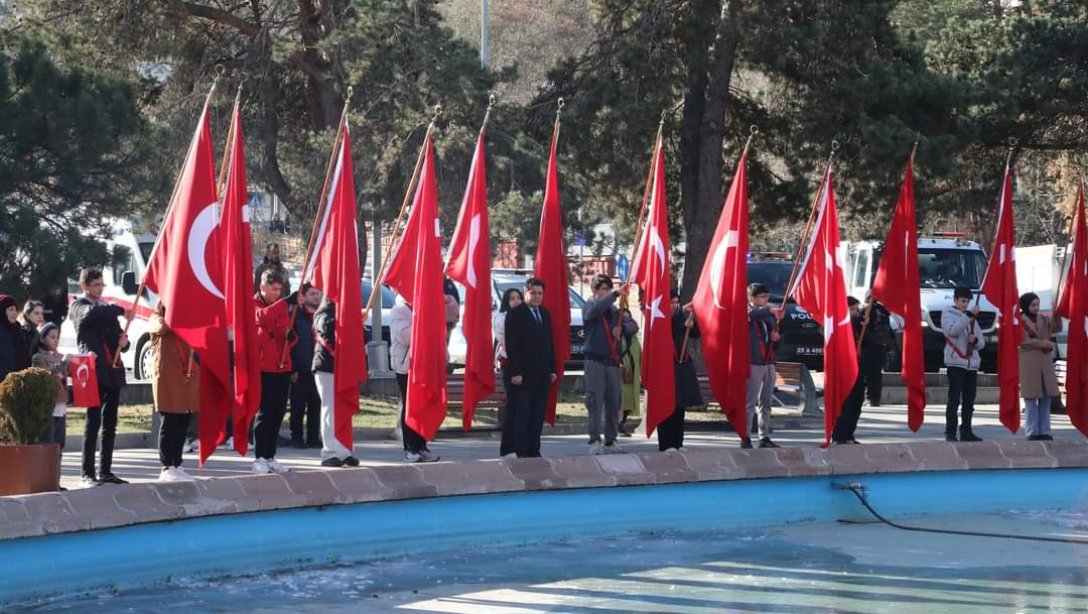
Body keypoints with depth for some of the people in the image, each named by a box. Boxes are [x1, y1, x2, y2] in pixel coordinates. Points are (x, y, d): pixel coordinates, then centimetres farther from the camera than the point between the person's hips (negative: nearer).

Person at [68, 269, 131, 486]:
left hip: (113, 371, 7)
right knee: (93, 423, -9)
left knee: (110, 425, 8)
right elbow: (91, 313, -24)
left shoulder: (106, 308, 21)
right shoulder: (78, 306, 1)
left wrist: (123, 342, 0)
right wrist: (121, 311, -16)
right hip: (95, 371, -7)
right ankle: (88, 474, -9)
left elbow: (118, 338, 24)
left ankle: (106, 472, 12)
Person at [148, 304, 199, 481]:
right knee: (169, 423, -6)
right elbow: (163, 326, -18)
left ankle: (177, 465, 14)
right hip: (167, 378, -6)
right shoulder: (157, 319, 4)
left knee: (183, 423, 7)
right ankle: (166, 468, -4)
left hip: (187, 377, 6)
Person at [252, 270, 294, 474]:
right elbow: (262, 316, -24)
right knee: (264, 412, -8)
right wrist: (287, 302, -31)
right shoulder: (252, 304, -2)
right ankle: (260, 458, -6)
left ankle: (270, 457, 12)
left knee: (278, 413, 6)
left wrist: (290, 335, -4)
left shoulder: (282, 307, 18)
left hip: (282, 367, 6)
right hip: (263, 367, -6)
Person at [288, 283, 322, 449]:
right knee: (298, 406, 2)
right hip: (301, 370, -3)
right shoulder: (296, 315, -1)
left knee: (315, 405, 6)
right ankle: (297, 438, 9)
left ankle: (313, 437, 13)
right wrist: (293, 368, -11)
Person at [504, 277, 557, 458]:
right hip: (524, 373, -6)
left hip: (542, 374, 6)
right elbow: (511, 345, -10)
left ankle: (534, 450, 10)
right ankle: (521, 451, 0)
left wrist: (552, 369, 12)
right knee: (521, 414, -2)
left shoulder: (545, 314, 16)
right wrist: (515, 372, -15)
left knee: (538, 415, 5)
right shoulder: (515, 314, -5)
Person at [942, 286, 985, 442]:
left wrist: (975, 339, -6)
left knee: (969, 401, 6)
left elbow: (982, 342, 18)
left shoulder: (971, 318, 21)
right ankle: (950, 433, -9)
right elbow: (952, 330, -18)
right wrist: (968, 315, -21)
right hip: (955, 363, -6)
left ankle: (966, 432, 11)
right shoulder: (948, 314, 3)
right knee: (954, 400, -9)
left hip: (972, 363, 6)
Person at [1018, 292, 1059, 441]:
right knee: (1031, 398, -4)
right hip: (1028, 362, -5)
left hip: (1045, 362, 5)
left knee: (1046, 398, 3)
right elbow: (1024, 341, -11)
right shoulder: (1019, 321, -4)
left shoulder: (1043, 319, 13)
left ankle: (1044, 431, 7)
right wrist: (1043, 343, -11)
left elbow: (1056, 328, 2)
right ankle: (1033, 432, -1)